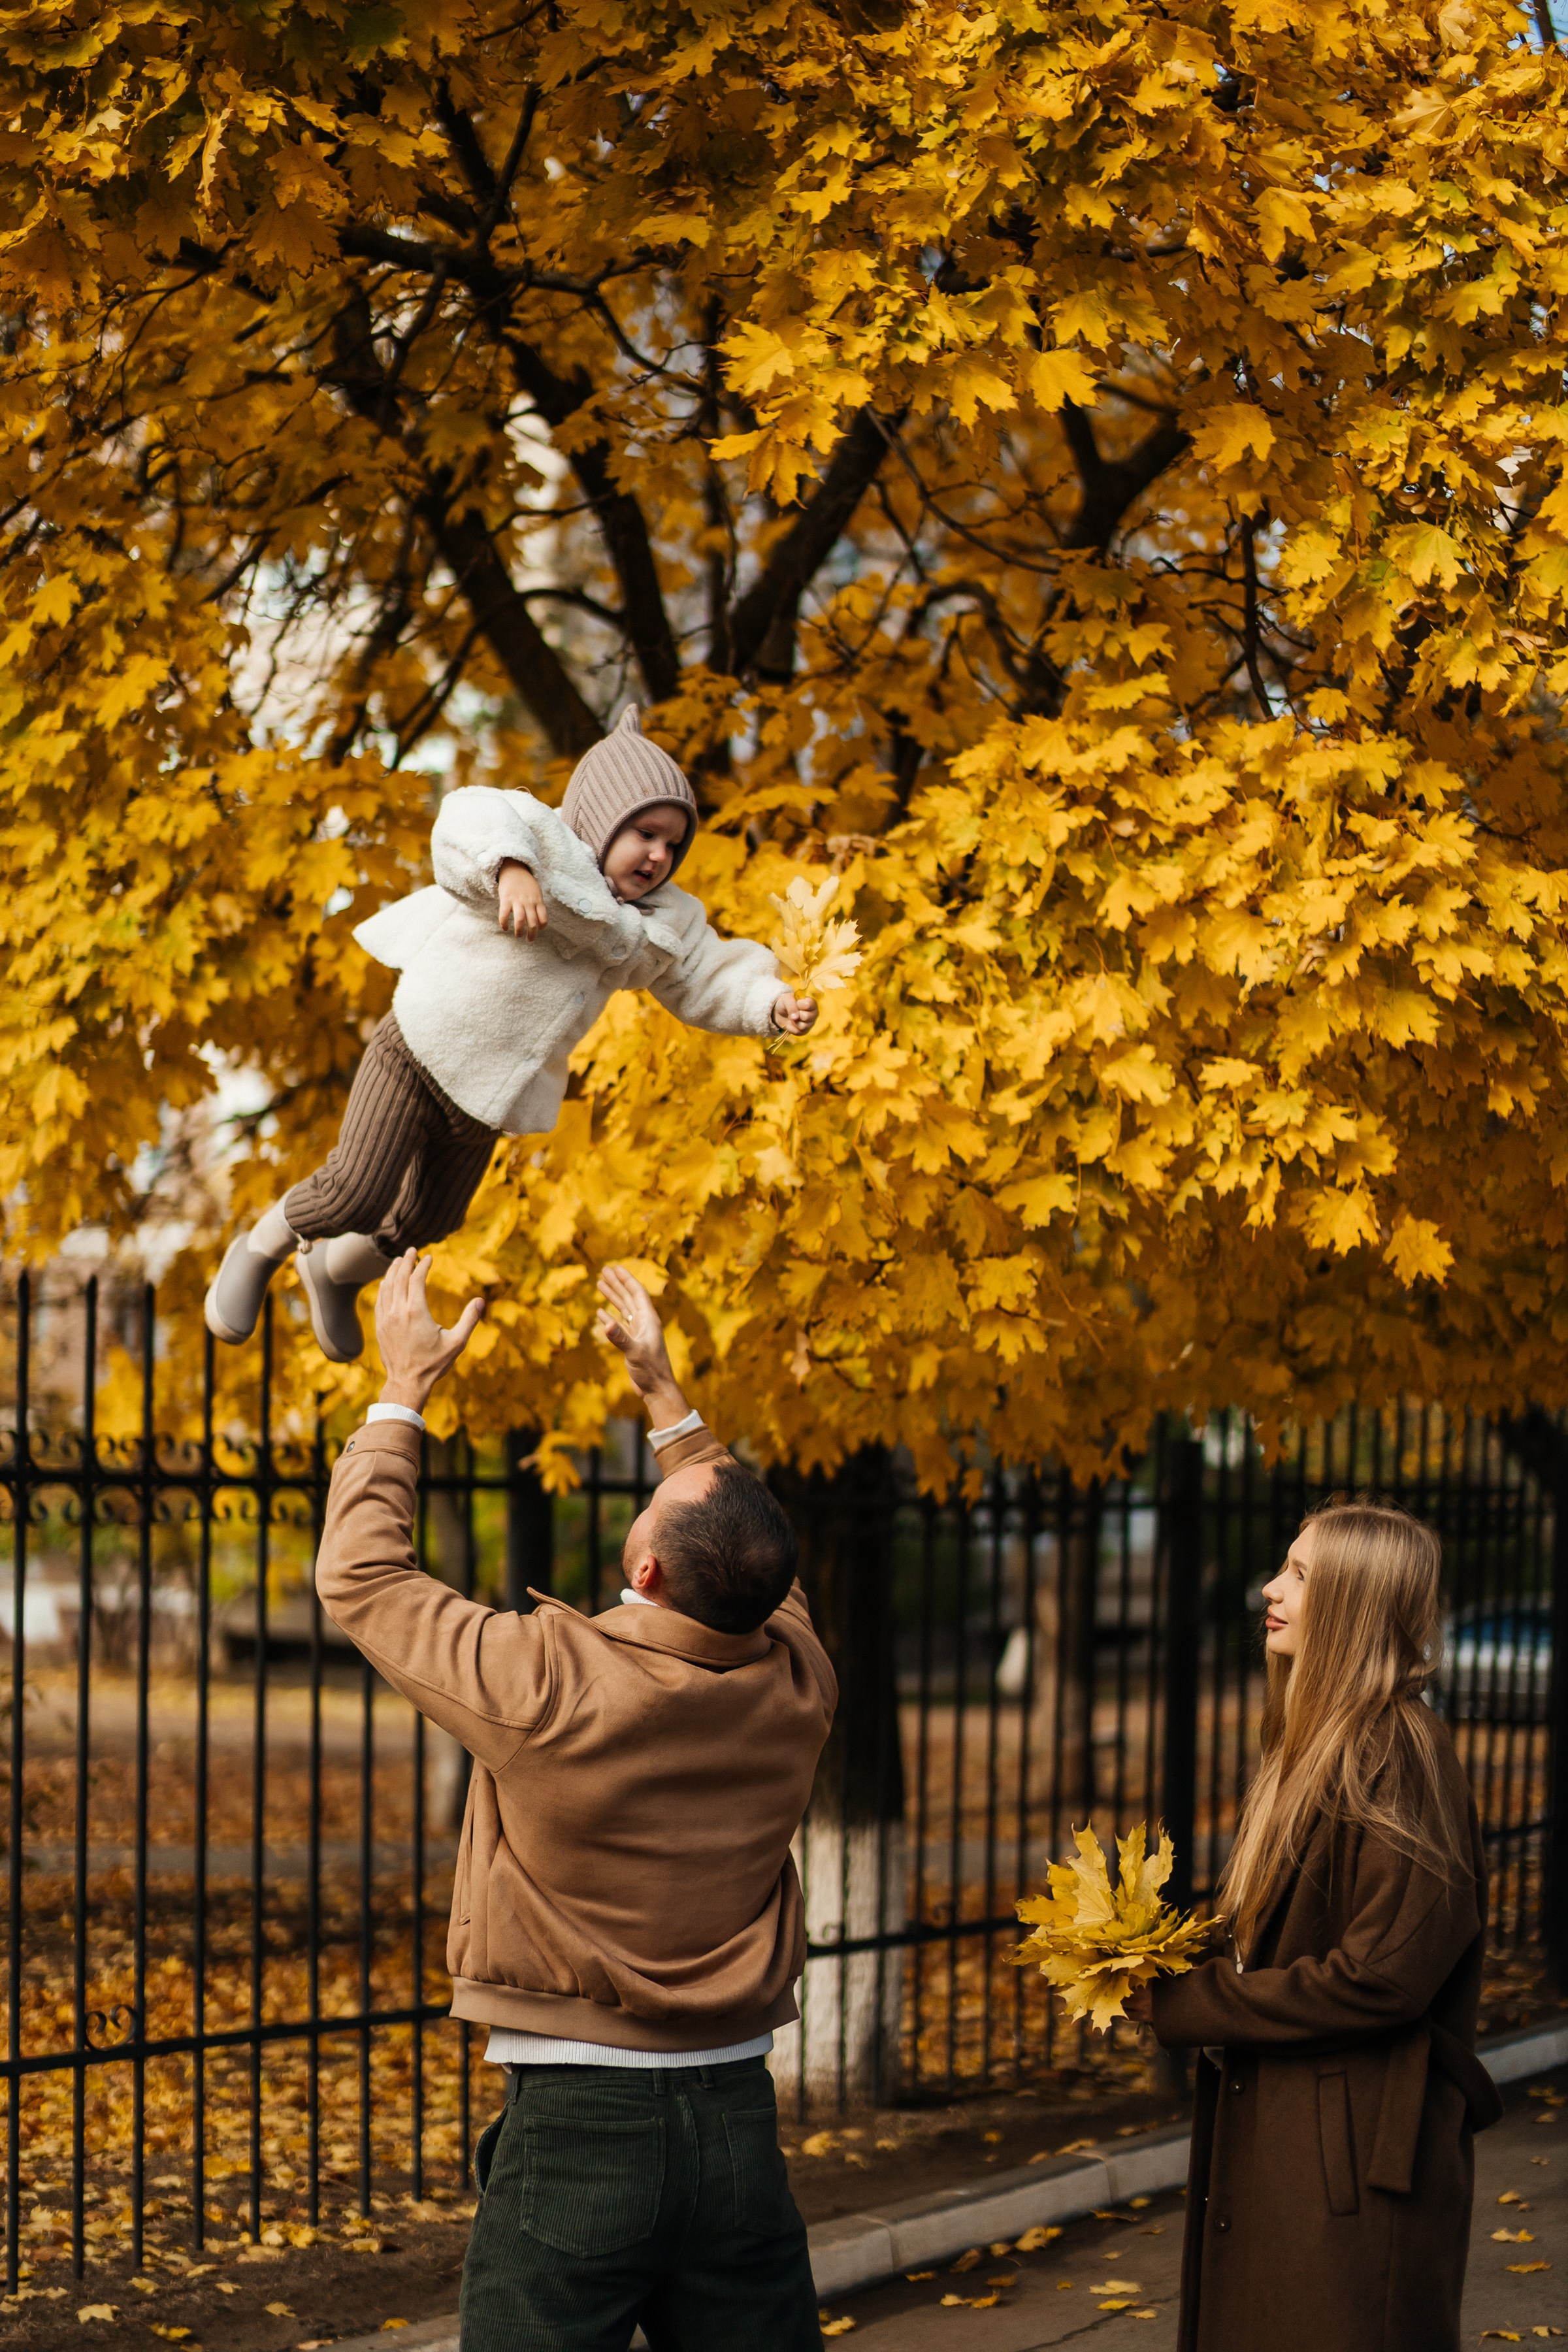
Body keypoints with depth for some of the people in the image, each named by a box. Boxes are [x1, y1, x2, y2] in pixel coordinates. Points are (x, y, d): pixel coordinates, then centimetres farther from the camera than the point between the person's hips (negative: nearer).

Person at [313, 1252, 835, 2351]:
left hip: (577, 2126, -4)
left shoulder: (544, 1682, -18)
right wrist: (664, 1391, 27)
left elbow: (362, 1571, -2)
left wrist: (405, 1392, 9)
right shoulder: (797, 1689, -4)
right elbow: (756, 1566, 20)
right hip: (739, 2121, 4)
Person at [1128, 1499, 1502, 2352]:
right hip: (1268, 2138, 9)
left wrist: (1185, 2004, -17)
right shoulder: (1316, 1745, 14)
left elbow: (1384, 1977, -23)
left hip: (1353, 2160, -9)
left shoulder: (1396, 1756, -17)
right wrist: (1176, 1964, 1)